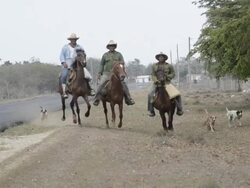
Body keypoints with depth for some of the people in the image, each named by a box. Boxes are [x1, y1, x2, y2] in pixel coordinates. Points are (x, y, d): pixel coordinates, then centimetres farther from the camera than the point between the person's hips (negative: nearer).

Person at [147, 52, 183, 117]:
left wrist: (168, 76, -15)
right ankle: (151, 111, -14)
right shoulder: (154, 66, 4)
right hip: (157, 83, 0)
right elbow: (153, 75, 1)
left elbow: (173, 74, 5)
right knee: (150, 95, -23)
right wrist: (155, 80, -19)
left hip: (167, 83, 0)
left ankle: (179, 109, 1)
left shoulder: (169, 66, 2)